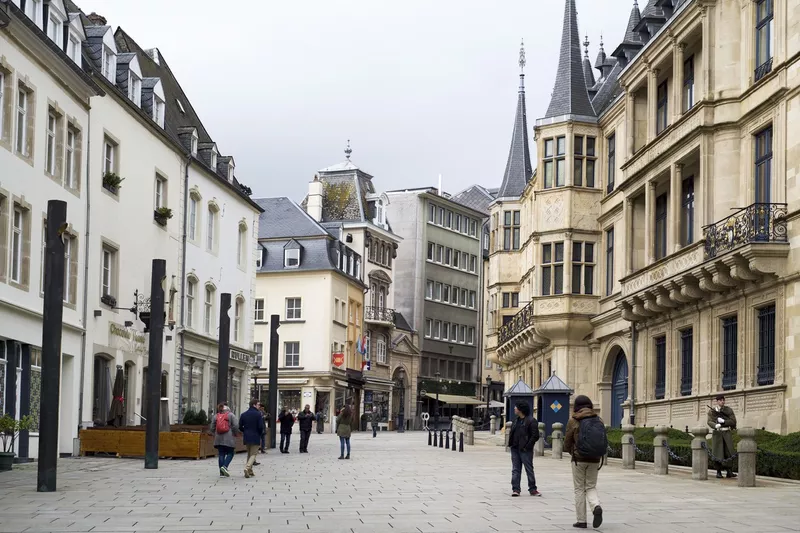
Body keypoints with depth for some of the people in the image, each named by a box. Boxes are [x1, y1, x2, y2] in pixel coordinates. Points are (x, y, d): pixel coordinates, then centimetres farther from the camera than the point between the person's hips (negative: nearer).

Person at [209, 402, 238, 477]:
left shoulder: (216, 416, 7)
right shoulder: (231, 415, -4)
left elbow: (212, 428, 7)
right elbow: (235, 426, -11)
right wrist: (235, 434, 5)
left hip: (219, 438, 4)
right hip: (229, 438, -4)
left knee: (221, 454, 7)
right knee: (230, 454, 6)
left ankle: (222, 473, 5)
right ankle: (225, 466, -18)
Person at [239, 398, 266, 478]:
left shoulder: (243, 414, 5)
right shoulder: (258, 414, -10)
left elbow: (240, 427, 5)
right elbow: (261, 427, -14)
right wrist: (261, 433, 5)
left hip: (246, 438, 5)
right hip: (255, 438, -5)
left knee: (249, 454, 18)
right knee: (253, 454, -1)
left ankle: (250, 471, 18)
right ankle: (247, 468, -24)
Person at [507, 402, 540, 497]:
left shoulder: (531, 421, -10)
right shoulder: (516, 420, 14)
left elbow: (535, 436, -14)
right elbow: (512, 433, 22)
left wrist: (527, 447, -16)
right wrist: (510, 444, 7)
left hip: (525, 450, -7)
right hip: (515, 449, 7)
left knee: (529, 469, 2)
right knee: (515, 470, 5)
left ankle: (532, 489, 10)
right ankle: (515, 489, 8)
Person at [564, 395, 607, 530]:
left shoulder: (573, 421, -8)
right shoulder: (599, 420, 1)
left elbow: (567, 443, -2)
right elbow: (604, 441, 4)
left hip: (579, 459, -3)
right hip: (595, 460, 3)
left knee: (579, 489, 7)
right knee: (591, 487, 14)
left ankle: (582, 520, 7)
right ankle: (596, 507, -14)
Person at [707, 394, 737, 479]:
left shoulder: (729, 410, 3)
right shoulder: (712, 410, 1)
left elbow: (733, 422, -4)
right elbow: (709, 422, -10)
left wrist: (723, 421, -18)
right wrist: (716, 425, -32)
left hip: (727, 433, 1)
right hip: (717, 433, -1)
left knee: (729, 452, -9)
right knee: (718, 453, -2)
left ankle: (729, 472, -11)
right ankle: (718, 472, 4)